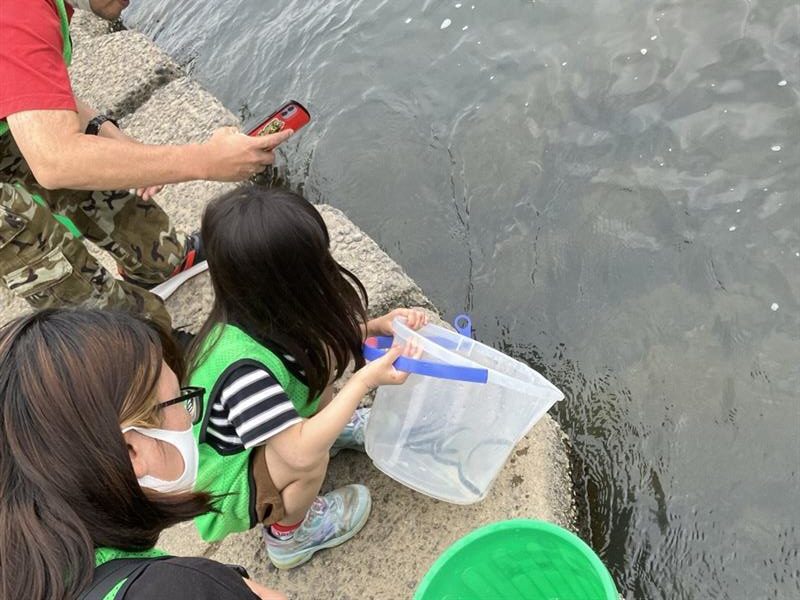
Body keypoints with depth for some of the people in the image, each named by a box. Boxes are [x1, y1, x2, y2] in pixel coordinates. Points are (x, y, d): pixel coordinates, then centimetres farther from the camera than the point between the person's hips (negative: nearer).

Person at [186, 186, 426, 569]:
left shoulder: (256, 312, -18)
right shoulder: (243, 367, -42)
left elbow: (315, 332, 0)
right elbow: (301, 453, -43)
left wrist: (376, 327, -16)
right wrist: (364, 381, -36)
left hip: (260, 439, 7)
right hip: (221, 486, -7)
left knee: (319, 348, -8)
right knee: (311, 456, -34)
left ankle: (331, 424, 19)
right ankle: (288, 535, -1)